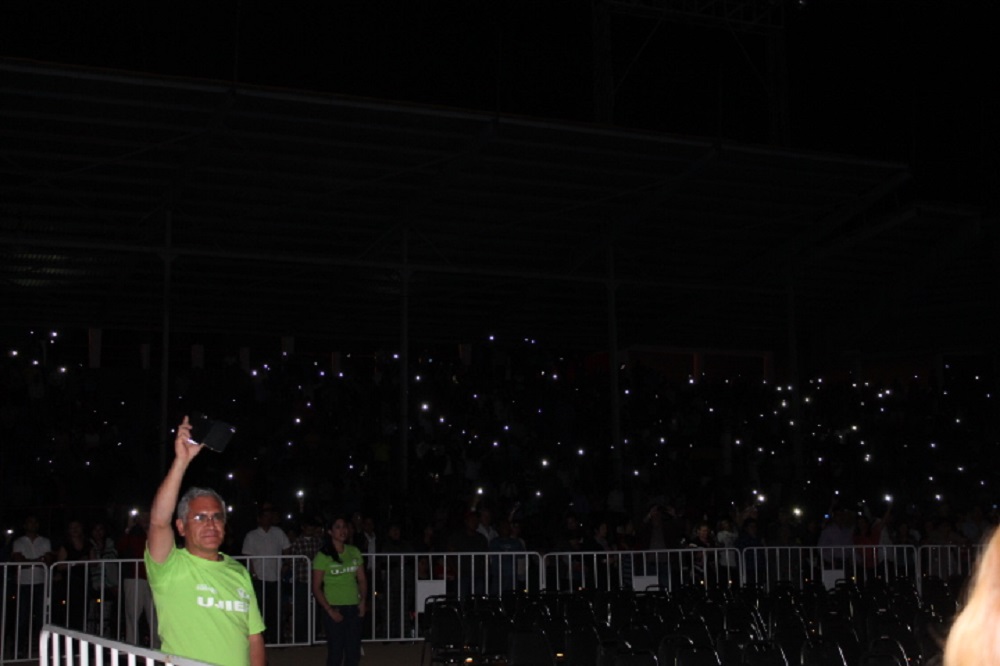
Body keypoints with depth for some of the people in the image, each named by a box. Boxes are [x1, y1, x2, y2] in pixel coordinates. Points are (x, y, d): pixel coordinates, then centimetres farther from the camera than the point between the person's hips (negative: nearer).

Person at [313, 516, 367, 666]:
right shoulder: (323, 556, -7)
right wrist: (329, 610, -12)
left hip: (353, 607, 4)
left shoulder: (354, 552, 6)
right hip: (334, 608, -4)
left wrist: (362, 601, -3)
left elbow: (362, 579, 12)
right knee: (336, 652, -2)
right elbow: (316, 587, -6)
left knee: (354, 653, 6)